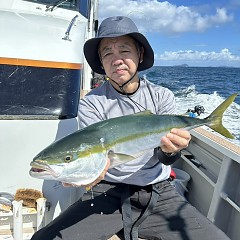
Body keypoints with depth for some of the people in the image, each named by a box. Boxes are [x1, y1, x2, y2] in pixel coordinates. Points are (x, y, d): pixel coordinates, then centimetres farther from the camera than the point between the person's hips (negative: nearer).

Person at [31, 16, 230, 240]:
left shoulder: (162, 96, 0)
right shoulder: (91, 104, -4)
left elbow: (164, 158, -6)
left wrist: (170, 149, -30)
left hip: (158, 193, 2)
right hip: (107, 194, -1)